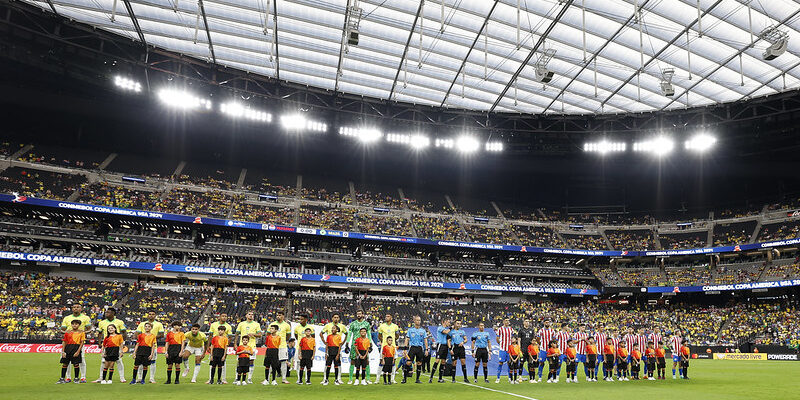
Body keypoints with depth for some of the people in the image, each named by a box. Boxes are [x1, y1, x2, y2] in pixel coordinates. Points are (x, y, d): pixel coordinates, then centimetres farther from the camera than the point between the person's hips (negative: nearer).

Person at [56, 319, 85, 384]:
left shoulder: (81, 332, 1)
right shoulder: (68, 332, 7)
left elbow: (82, 342, -2)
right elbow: (64, 342, 8)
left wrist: (78, 351, -11)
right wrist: (63, 351, 0)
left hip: (76, 348, -3)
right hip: (68, 348, 3)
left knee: (76, 364, -1)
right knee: (65, 364, 6)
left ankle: (76, 378, 12)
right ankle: (62, 378, 16)